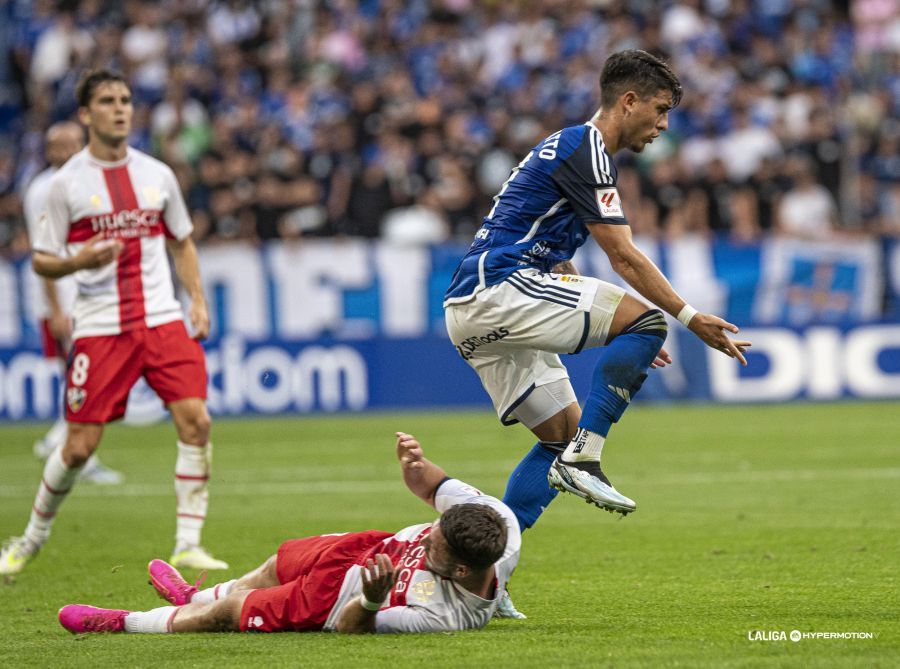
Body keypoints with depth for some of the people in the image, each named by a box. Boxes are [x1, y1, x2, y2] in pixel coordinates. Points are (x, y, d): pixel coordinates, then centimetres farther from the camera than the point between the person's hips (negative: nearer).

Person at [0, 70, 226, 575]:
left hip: (162, 319, 3)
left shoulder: (157, 174, 9)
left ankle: (187, 546, -5)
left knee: (196, 420, -13)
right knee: (80, 446, -2)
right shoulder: (67, 183, -2)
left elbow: (182, 242, 21)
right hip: (100, 326, -3)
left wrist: (197, 300, 8)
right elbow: (41, 260, 2)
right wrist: (78, 262, -19)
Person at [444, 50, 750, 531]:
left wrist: (628, 338, 27)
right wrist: (690, 318, -8)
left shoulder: (568, 148, 23)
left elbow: (558, 266, 28)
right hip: (499, 288, -11)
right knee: (647, 320, -17)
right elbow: (624, 257, -13)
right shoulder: (584, 148, -8)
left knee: (564, 433, 12)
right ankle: (581, 459, -19)